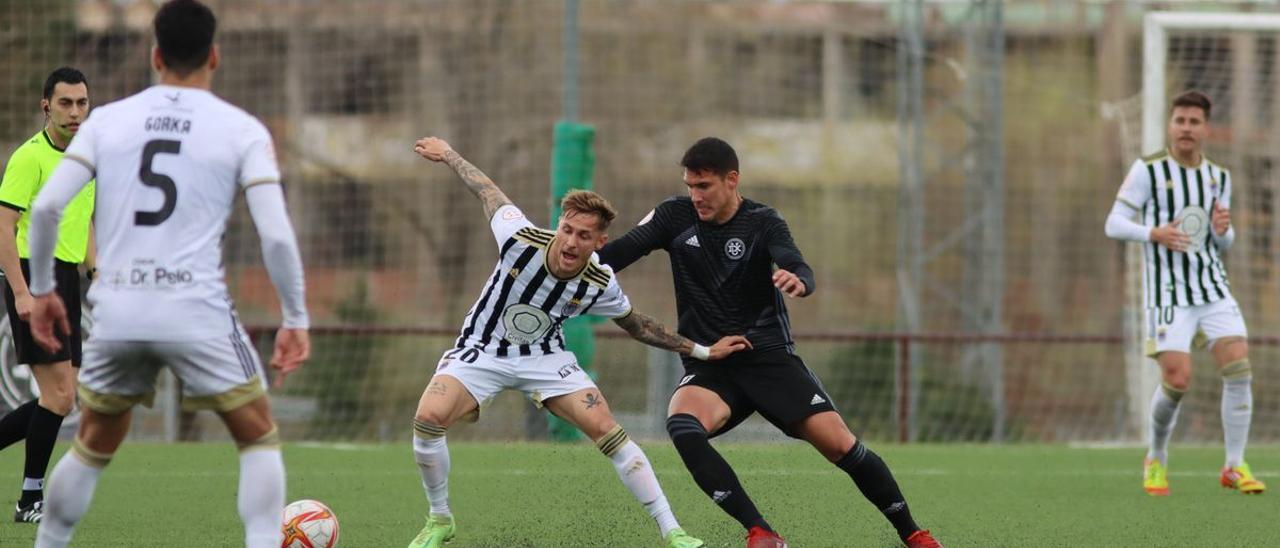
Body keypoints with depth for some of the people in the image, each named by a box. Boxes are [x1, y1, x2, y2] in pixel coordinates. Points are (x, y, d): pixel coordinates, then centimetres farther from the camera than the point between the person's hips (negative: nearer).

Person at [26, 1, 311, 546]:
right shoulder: (243, 131, 2)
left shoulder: (107, 119, 8)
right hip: (197, 310, -3)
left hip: (116, 312, 3)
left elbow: (46, 206, 0)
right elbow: (276, 235, -7)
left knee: (94, 445, 22)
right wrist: (296, 320, 3)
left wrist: (41, 290, 12)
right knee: (259, 438, 11)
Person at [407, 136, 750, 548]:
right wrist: (447, 154, 9)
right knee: (429, 418, -26)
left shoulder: (600, 286, -18)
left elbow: (638, 326, 4)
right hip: (482, 352, -1)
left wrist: (703, 351, 1)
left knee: (607, 429, -14)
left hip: (544, 358, 1)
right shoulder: (519, 238, -26)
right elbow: (487, 189, -6)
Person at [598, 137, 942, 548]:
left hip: (769, 357, -1)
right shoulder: (676, 216, 1)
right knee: (682, 425, -31)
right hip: (709, 366, 1)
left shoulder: (762, 222, -7)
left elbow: (799, 269, -24)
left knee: (840, 445, -11)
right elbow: (620, 252, -4)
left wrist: (798, 280, -49)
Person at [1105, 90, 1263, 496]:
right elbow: (1114, 224, -3)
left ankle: (1235, 467, -2)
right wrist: (1154, 234, -21)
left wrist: (1224, 230, -4)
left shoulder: (1219, 178, 11)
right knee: (1177, 381, -14)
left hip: (1214, 287, 4)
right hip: (1168, 292, -4)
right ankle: (1156, 459, 12)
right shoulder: (1148, 171, -4)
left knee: (1239, 368, -11)